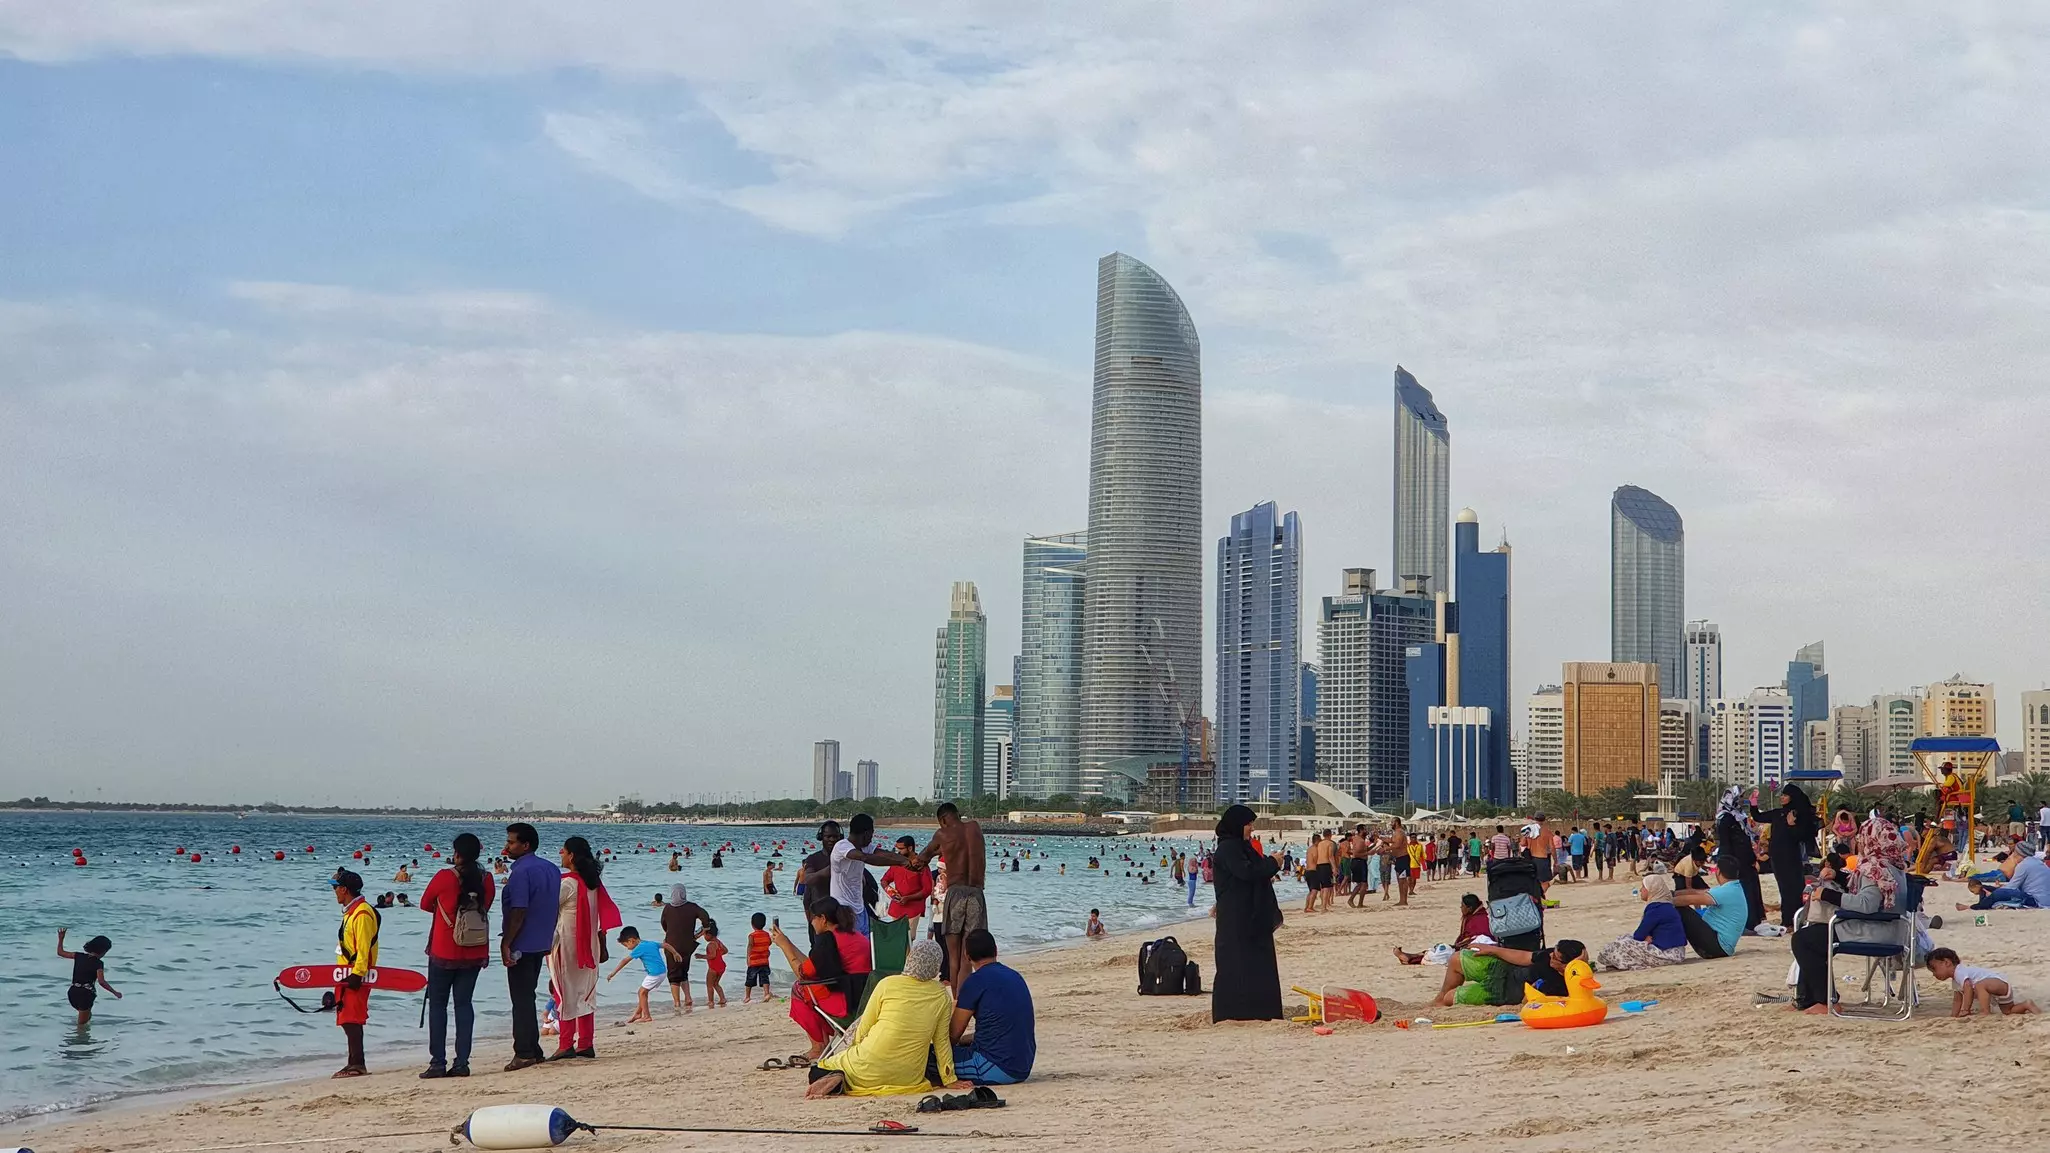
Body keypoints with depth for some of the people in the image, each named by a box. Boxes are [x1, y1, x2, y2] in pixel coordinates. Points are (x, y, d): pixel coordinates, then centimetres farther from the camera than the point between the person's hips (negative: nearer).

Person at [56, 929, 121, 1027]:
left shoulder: (79, 956, 4)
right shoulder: (98, 963, -11)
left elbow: (60, 952, 13)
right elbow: (101, 982, -20)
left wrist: (61, 939, 25)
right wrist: (115, 992, -11)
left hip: (73, 993, 6)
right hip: (86, 994, -6)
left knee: (87, 1016, 29)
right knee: (82, 1024, 4)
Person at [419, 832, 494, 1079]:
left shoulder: (444, 878, -13)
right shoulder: (486, 880, -2)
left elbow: (425, 904, 2)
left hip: (444, 954, -4)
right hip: (474, 954, 4)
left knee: (437, 1004, 5)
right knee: (464, 1003, 9)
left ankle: (438, 1063, 1)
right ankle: (462, 1063, 4)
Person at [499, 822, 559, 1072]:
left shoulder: (521, 871, -18)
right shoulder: (551, 869, 10)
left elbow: (518, 911, -23)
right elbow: (553, 907, 16)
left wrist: (506, 943, -18)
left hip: (521, 945, -9)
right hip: (542, 944, 9)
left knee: (522, 999, -3)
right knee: (527, 997, 17)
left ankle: (524, 1053, -1)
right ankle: (533, 1050, 19)